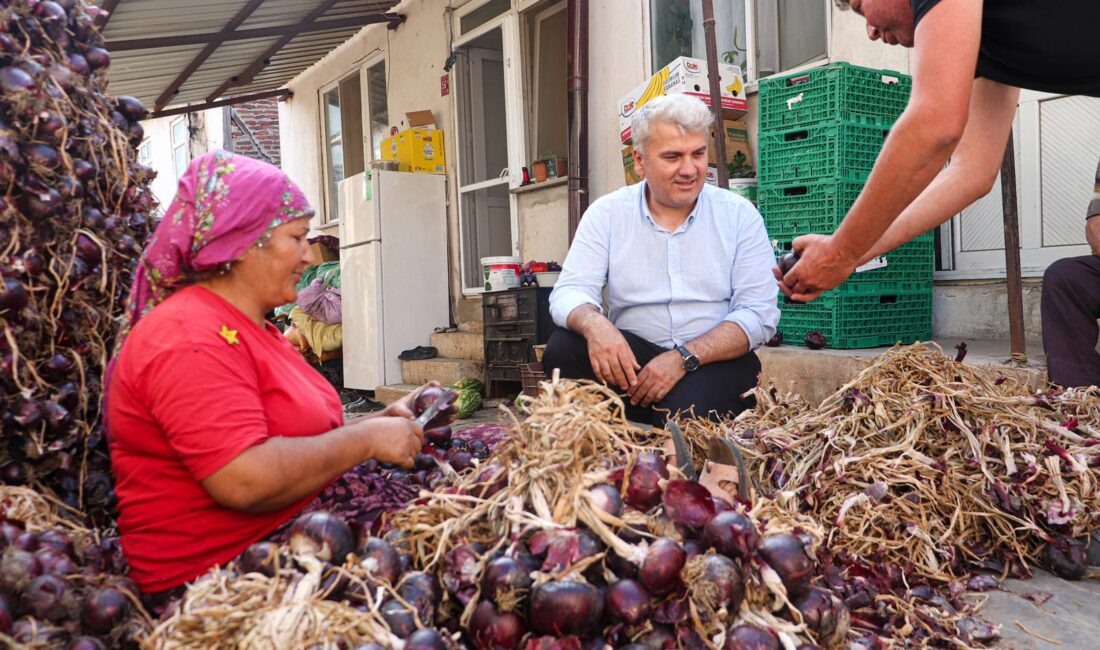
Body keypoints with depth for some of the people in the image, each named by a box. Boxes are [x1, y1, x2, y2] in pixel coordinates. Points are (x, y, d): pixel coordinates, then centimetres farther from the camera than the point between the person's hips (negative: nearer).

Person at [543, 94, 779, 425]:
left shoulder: (740, 215, 1)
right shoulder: (606, 214, 4)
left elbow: (759, 313, -6)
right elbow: (569, 292, -5)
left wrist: (684, 358, -22)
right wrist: (594, 324, -31)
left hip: (715, 360, -2)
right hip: (632, 354, 3)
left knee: (689, 409, -35)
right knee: (564, 346, -25)